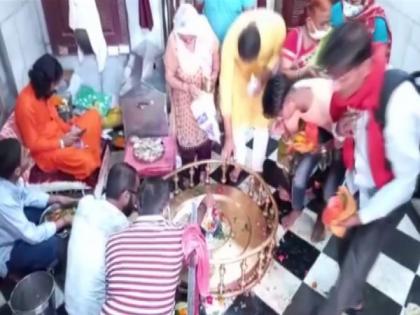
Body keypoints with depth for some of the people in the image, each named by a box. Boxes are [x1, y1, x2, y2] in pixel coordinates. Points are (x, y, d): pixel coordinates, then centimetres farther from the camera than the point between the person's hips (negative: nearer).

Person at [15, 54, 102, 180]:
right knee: (84, 161, -31)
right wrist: (62, 142, -23)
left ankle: (95, 160, 0)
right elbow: (32, 144, -23)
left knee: (93, 115, 0)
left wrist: (69, 129, -6)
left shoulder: (43, 92, -2)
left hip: (59, 134, 9)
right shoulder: (26, 104, -27)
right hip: (45, 150, -9)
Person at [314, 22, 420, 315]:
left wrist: (362, 215, -19)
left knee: (356, 262, 7)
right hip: (356, 184, 6)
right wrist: (341, 129, -18)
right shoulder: (356, 84, -15)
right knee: (348, 245, 22)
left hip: (387, 196, -6)